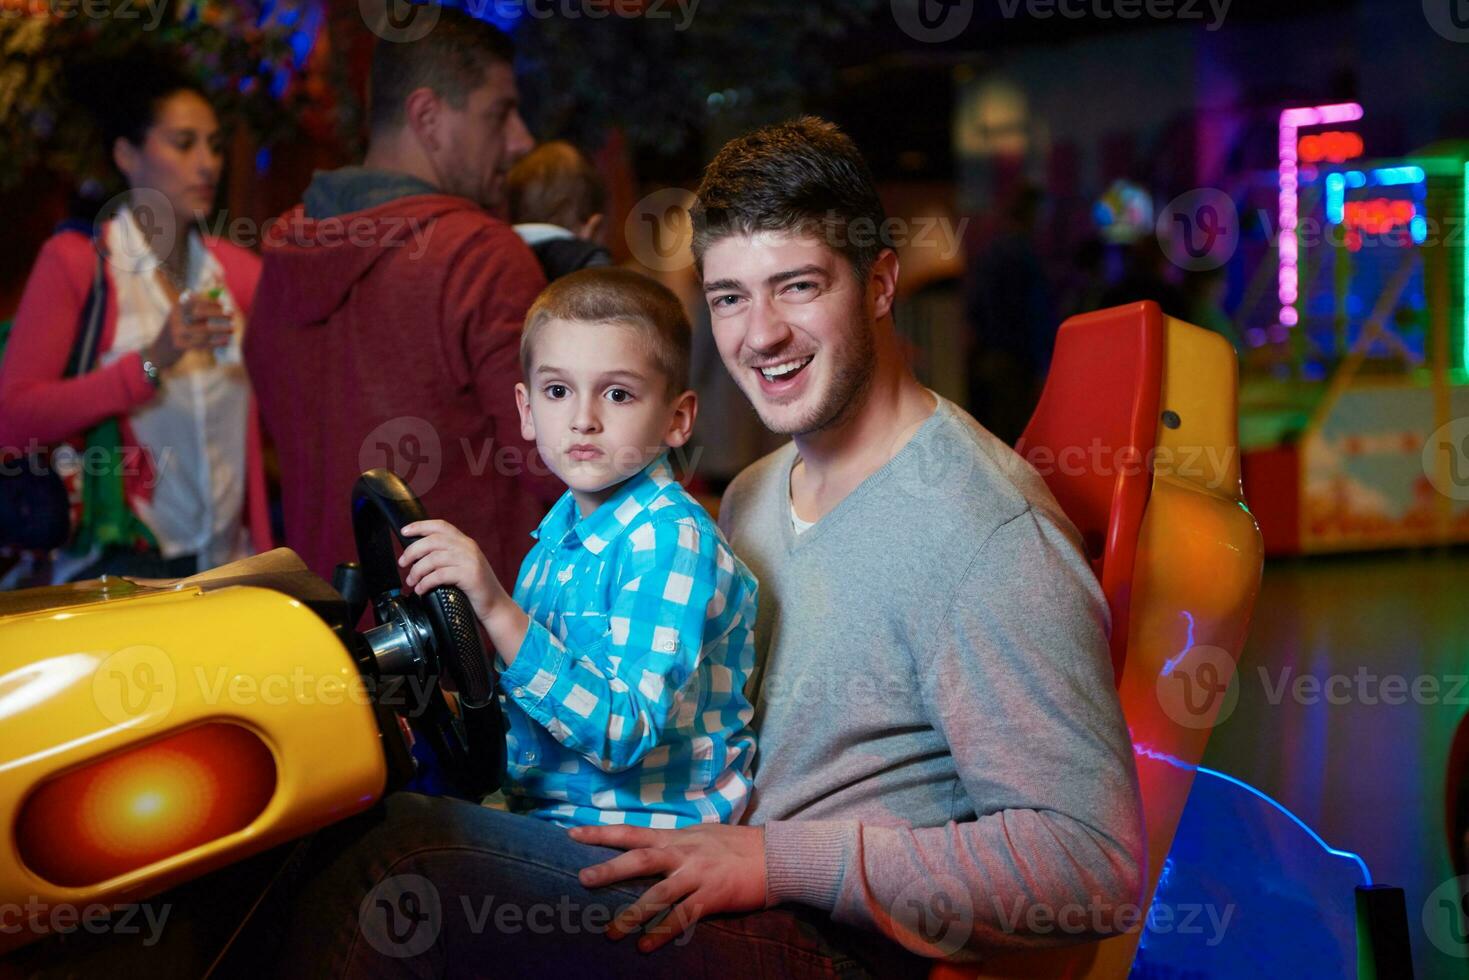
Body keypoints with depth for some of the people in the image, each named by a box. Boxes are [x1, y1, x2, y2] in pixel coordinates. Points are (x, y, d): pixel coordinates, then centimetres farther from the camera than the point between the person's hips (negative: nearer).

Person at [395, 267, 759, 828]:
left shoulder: (671, 539, -16)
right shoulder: (562, 529, 8)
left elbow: (623, 735, -26)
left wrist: (497, 611, -31)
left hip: (642, 841, -7)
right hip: (538, 813, 7)